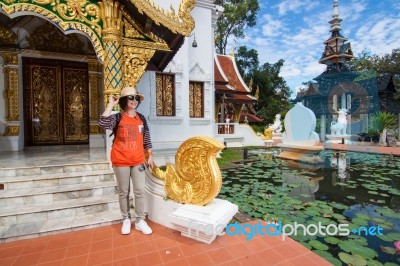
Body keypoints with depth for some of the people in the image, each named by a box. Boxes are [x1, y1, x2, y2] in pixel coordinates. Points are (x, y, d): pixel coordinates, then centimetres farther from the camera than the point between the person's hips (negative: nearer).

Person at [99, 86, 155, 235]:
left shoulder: (141, 118, 6)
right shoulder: (117, 118, -5)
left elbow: (146, 139, 10)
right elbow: (103, 123, -27)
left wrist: (150, 156, 8)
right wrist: (111, 104, -17)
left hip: (138, 161, 3)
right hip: (120, 161, -2)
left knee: (140, 191, 5)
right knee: (124, 192, 11)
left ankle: (140, 220, 20)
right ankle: (126, 219, 28)